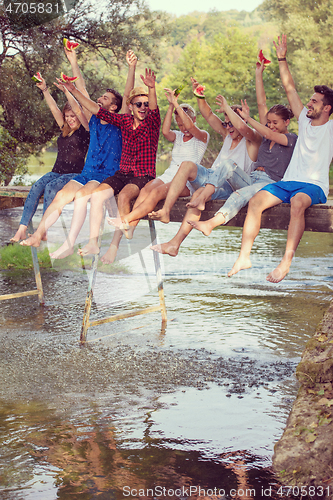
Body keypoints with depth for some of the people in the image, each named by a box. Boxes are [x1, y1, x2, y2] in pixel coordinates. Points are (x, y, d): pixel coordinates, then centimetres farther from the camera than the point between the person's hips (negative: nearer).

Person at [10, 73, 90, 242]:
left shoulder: (85, 130, 0)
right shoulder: (64, 130, 19)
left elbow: (78, 110, -13)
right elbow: (54, 109, 16)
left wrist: (67, 90, -19)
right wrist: (45, 90, 11)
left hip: (74, 175, -6)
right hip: (56, 172, 6)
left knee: (51, 187, -34)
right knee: (36, 187, -24)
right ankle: (22, 228, -35)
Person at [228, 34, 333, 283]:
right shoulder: (305, 120, 18)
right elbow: (290, 88, 21)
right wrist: (282, 59, 20)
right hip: (289, 181, 5)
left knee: (298, 202, -39)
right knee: (256, 201, -22)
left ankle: (286, 262, -42)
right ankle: (244, 256, -23)